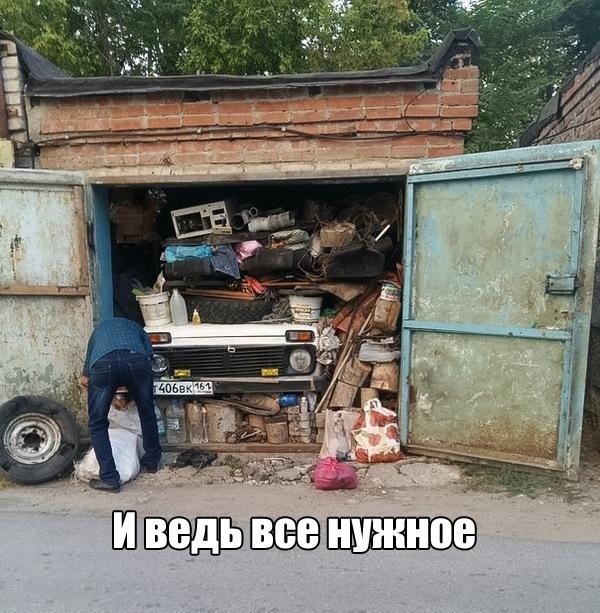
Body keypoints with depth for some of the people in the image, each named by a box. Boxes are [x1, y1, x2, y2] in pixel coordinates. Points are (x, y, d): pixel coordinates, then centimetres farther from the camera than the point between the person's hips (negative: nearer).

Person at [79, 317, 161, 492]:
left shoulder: (98, 330, 42)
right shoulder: (135, 326, 39)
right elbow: (149, 353, 23)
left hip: (103, 364, 0)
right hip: (136, 360, 1)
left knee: (97, 424, 16)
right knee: (147, 413, 23)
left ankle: (109, 478, 13)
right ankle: (152, 462, 38)